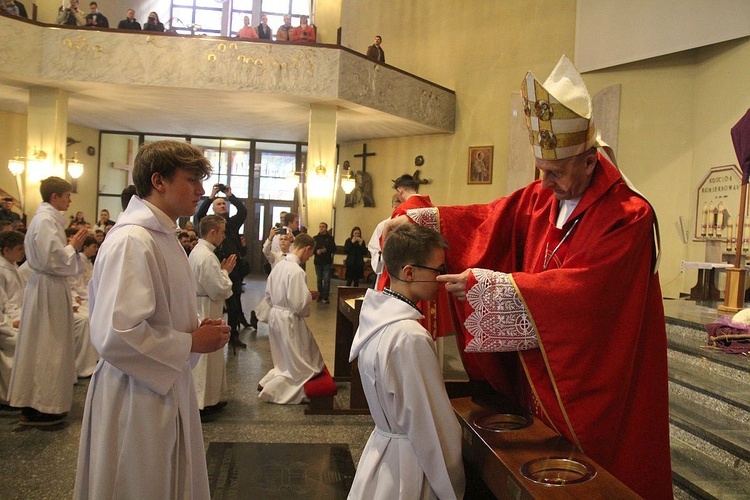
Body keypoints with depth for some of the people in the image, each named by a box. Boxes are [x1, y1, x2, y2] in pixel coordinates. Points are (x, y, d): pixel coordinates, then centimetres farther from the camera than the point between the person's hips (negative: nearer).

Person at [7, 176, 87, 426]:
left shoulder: (47, 218, 11)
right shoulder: (45, 221, -18)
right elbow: (51, 259, -23)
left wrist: (71, 244, 6)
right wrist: (73, 246, -11)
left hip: (49, 286, 10)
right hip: (48, 289, -10)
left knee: (46, 346, 16)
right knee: (46, 347, -1)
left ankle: (36, 400, 28)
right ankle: (39, 407, 8)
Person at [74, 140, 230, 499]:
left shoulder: (162, 236, 10)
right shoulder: (131, 241, -22)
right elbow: (116, 335, -30)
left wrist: (197, 328, 3)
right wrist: (192, 343, -19)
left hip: (167, 388, 10)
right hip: (137, 398, -9)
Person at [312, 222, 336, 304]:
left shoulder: (330, 238, 2)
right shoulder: (315, 238, 7)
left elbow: (334, 249, -1)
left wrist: (326, 250, -17)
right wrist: (316, 251, -15)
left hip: (327, 262, -2)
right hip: (318, 261, 2)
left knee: (326, 280, -5)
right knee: (319, 279, 10)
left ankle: (325, 297, -1)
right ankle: (320, 295, 20)